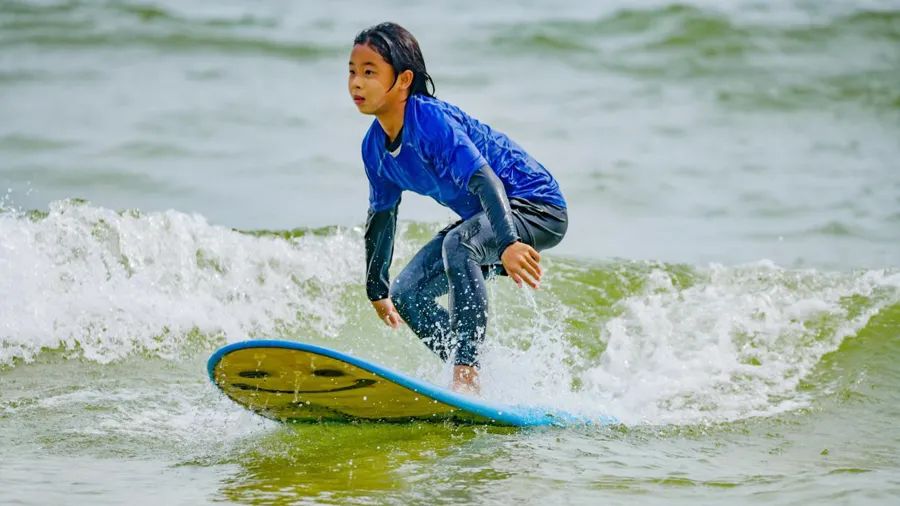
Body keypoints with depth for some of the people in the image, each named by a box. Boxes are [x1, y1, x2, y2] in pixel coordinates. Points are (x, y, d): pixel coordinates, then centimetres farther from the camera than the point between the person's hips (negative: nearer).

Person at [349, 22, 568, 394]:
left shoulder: (432, 121, -26)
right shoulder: (375, 146, -1)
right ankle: (474, 378, 9)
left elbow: (484, 179, -37)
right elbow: (381, 215, 14)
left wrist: (508, 242, -50)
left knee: (458, 244, -36)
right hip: (482, 224, 9)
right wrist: (376, 287, 22)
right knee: (405, 296, 2)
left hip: (538, 208, -9)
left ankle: (467, 373, -38)